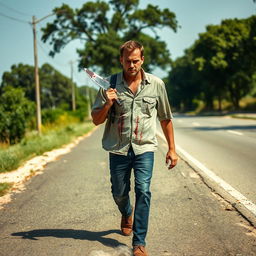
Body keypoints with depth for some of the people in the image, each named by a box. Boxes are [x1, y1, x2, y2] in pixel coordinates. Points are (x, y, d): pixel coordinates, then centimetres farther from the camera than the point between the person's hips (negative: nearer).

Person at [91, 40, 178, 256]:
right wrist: (107, 104, -18)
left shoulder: (156, 84, 0)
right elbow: (96, 120, 1)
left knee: (143, 191, -16)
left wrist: (172, 149, 9)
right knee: (119, 194, 14)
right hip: (118, 149, 1)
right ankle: (127, 214, 49)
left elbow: (165, 119, 9)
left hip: (144, 148, -1)